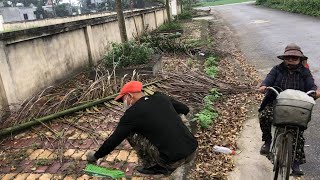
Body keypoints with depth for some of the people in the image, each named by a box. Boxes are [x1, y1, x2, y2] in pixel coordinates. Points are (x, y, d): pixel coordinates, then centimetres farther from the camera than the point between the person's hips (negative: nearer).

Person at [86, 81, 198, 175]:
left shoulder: (132, 113, -5)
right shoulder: (161, 97, 9)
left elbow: (114, 140, 3)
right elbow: (185, 109, 23)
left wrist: (95, 156, 19)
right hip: (193, 150, 6)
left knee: (131, 134, 5)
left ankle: (151, 166, 13)